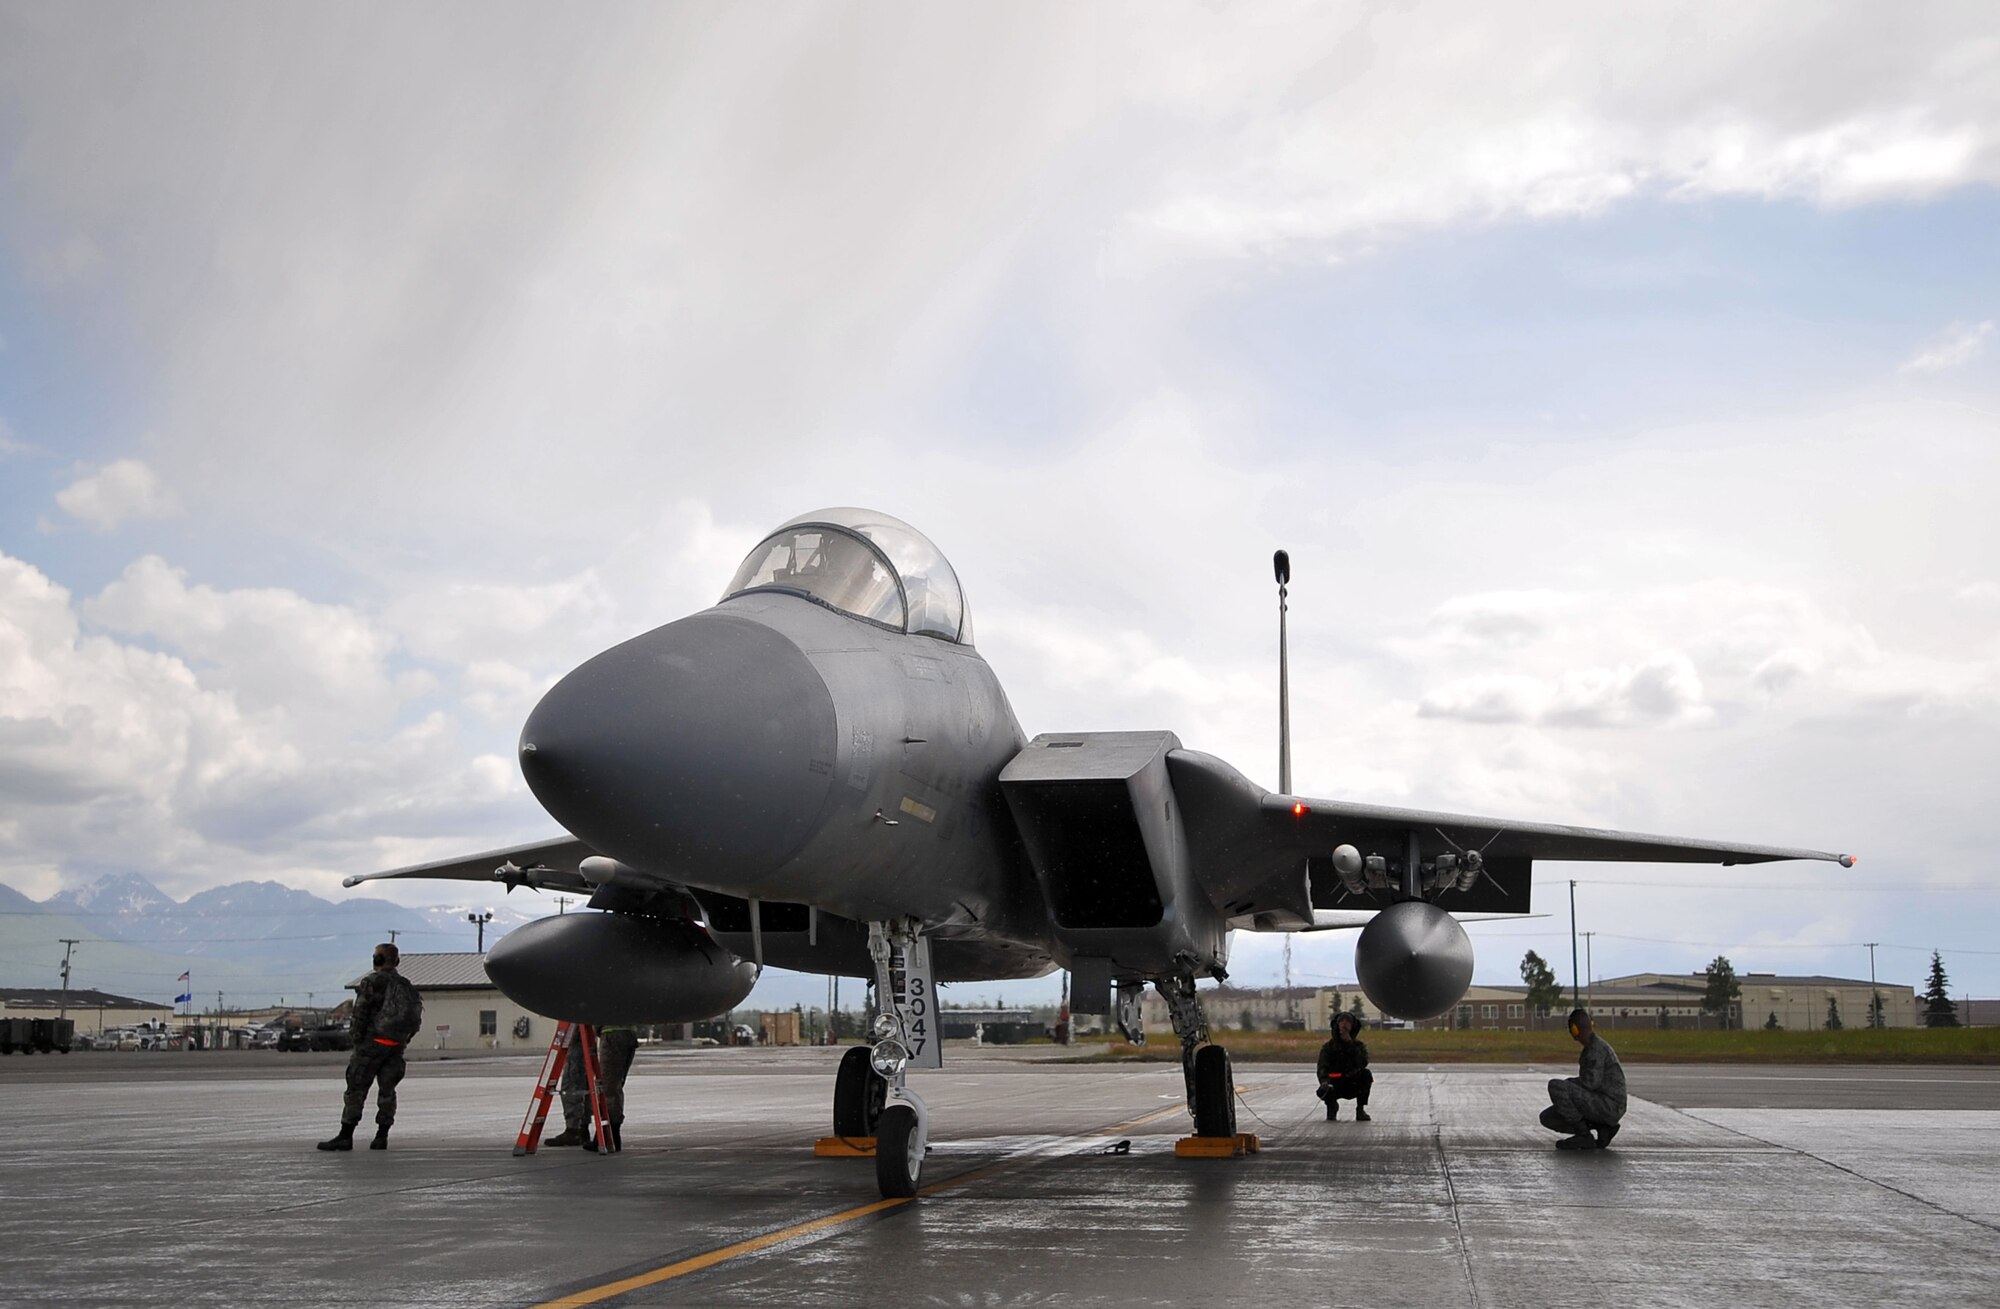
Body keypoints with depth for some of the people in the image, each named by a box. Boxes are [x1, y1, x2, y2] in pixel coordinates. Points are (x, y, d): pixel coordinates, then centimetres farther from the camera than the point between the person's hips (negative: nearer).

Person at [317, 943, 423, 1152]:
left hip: (374, 1041, -6)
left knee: (356, 1088, -4)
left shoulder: (373, 982, -6)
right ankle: (381, 1136, 7)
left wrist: (357, 1038, -6)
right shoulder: (406, 985, 14)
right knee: (387, 1089, 10)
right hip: (397, 1044, 6)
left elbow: (361, 1012, -12)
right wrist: (404, 1038, 14)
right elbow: (416, 1016, 12)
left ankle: (345, 1136, -6)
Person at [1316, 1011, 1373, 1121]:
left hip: (1354, 1086, 1)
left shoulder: (1359, 1045, 4)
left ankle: (1360, 1110, -15)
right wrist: (1324, 1081, -34)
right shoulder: (1328, 1046, 2)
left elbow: (1363, 1063, -17)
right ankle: (1332, 1106, 5)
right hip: (1335, 1085, -1)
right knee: (1323, 1090, -33)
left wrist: (1350, 1044, -19)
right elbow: (1322, 1067, -12)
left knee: (1366, 1074, -28)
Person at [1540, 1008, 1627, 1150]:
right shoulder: (1593, 1046, 17)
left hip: (1608, 1105, -10)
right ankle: (1603, 1127, 5)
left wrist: (1568, 1082, -6)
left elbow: (1591, 1082, -23)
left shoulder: (1596, 1048, -15)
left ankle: (1583, 1135, -13)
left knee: (1555, 1085, -22)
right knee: (1547, 1117, 6)